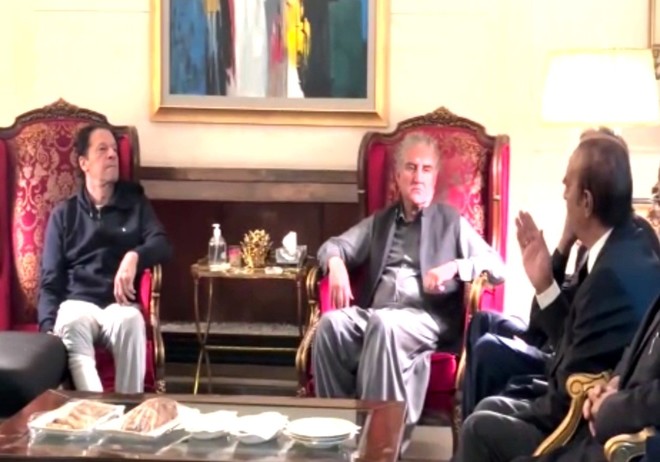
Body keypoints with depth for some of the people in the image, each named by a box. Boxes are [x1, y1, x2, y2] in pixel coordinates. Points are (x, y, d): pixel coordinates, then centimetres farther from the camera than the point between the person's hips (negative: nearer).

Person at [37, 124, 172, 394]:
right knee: (70, 323, -38)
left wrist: (134, 257, -24)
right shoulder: (63, 214, 14)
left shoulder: (135, 203, 17)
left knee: (130, 320, -37)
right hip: (77, 303, -1)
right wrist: (48, 328, -11)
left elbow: (161, 245, 1)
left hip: (119, 305, 1)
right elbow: (50, 280, 9)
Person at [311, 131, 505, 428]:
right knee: (331, 323, -29)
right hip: (375, 315, 3)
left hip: (428, 319, -3)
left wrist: (454, 266, -12)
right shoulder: (379, 222, 26)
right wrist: (336, 264, -6)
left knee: (384, 324, -37)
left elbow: (497, 266, 7)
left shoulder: (452, 222, 16)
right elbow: (334, 246, 20)